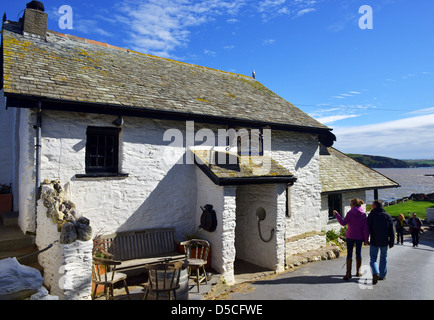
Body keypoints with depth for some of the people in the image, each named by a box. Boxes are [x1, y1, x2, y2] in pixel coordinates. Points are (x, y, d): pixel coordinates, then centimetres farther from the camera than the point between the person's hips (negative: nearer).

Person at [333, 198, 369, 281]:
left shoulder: (350, 213, -11)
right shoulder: (363, 214, 0)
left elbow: (343, 223, -10)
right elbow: (365, 228, -1)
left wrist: (336, 215, -1)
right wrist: (366, 239, 3)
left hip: (350, 236, -3)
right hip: (359, 237, 3)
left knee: (349, 254, 1)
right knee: (358, 254, 16)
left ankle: (348, 273, -1)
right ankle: (358, 272, 25)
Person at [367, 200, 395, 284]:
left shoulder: (371, 215, -7)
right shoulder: (387, 216, 3)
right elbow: (391, 231, 3)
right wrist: (391, 242, 8)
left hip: (374, 241, -3)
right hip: (384, 241, 3)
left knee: (373, 258, 3)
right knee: (383, 258, 17)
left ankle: (376, 273, -19)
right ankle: (382, 275, 21)